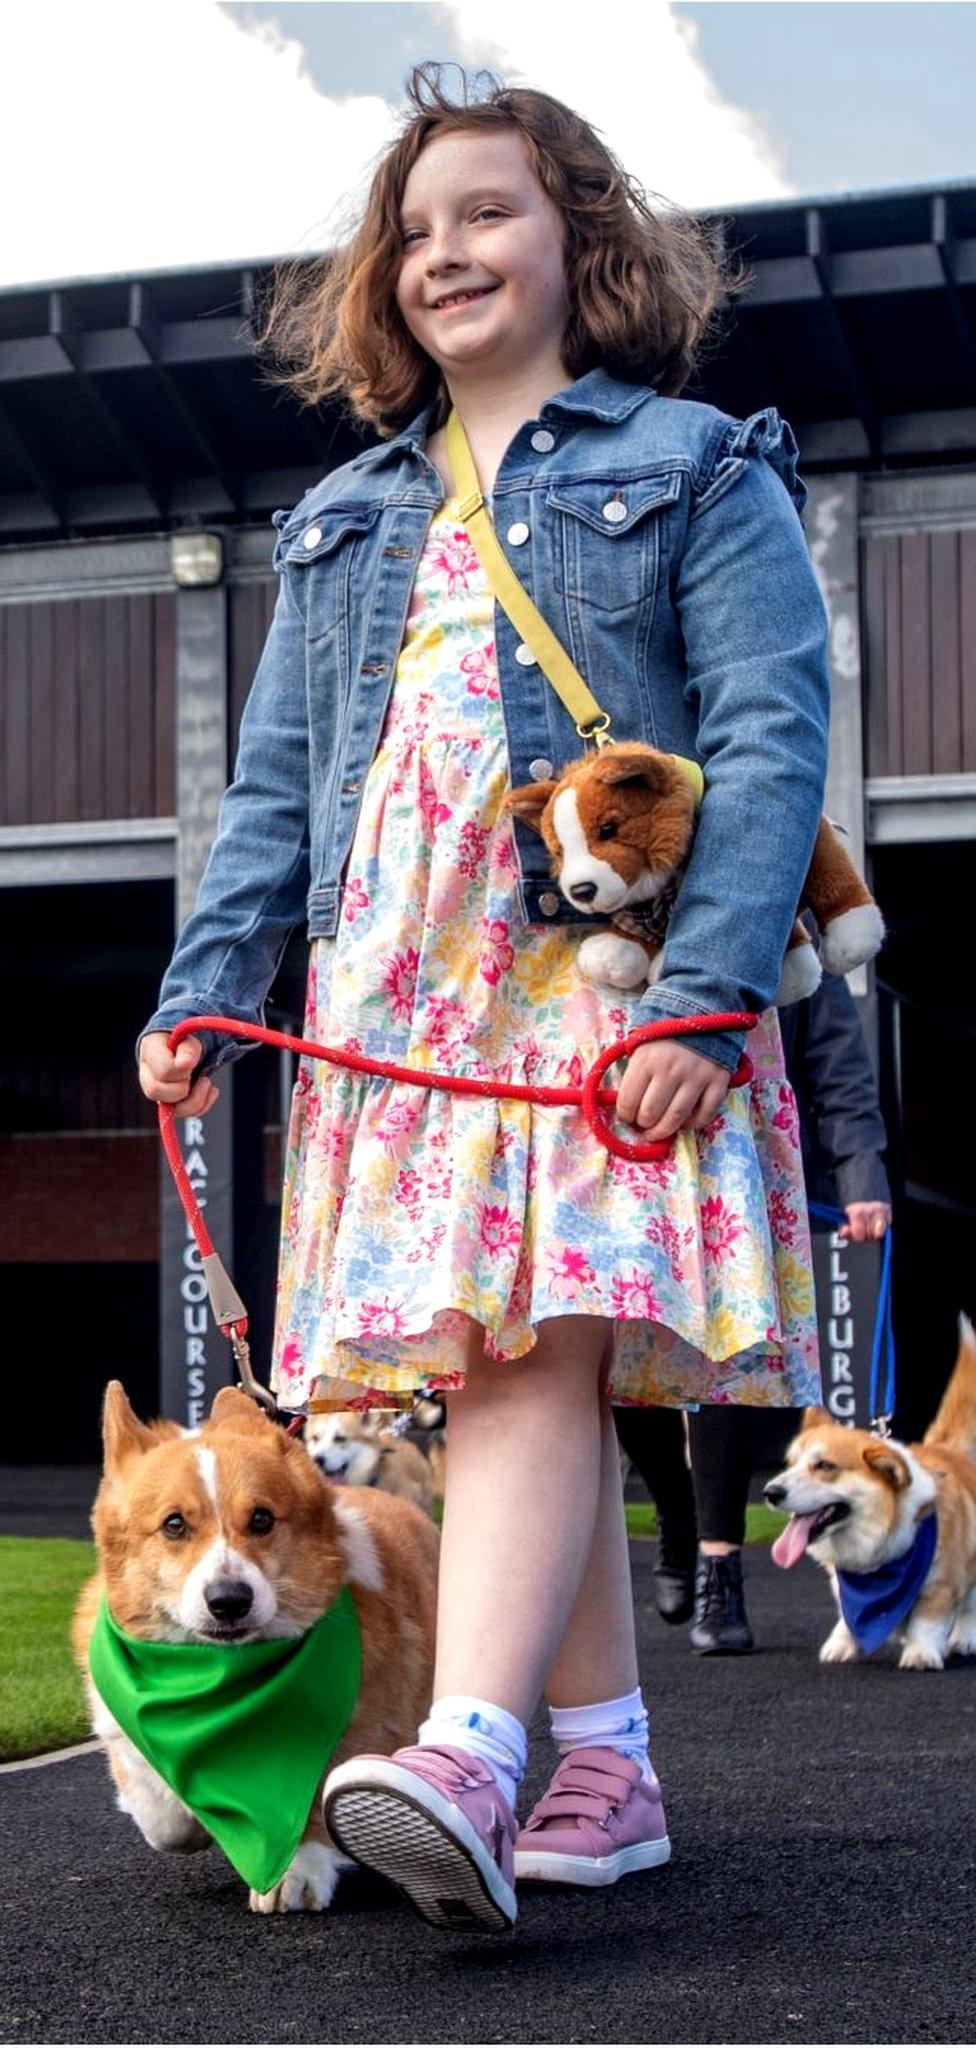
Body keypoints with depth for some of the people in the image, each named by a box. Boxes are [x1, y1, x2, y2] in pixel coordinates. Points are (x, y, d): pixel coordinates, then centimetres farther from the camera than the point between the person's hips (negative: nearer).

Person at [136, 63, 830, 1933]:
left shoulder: (697, 468, 8)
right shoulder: (343, 521, 25)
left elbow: (772, 739, -4)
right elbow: (273, 786, 21)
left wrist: (706, 998, -16)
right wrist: (206, 990, 6)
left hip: (599, 986, -5)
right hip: (393, 1007, 5)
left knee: (534, 1350, -20)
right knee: (514, 1374, 2)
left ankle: (469, 1764, -32)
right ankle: (603, 1766, 7)